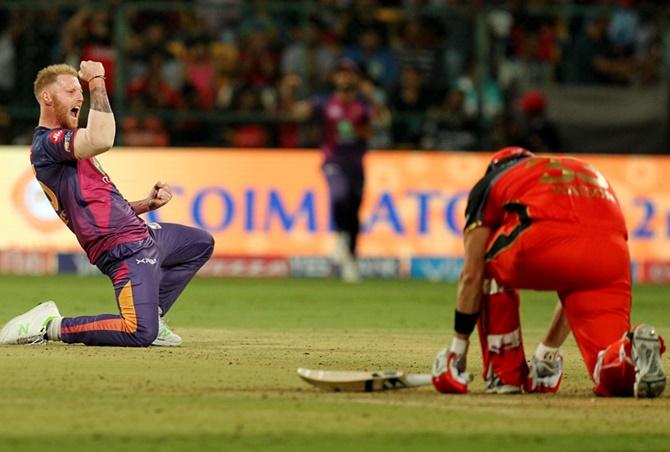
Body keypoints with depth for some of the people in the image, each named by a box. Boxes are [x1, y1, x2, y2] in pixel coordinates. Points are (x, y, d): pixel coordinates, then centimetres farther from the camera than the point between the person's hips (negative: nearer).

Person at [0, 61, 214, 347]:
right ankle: (51, 326, -9)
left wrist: (148, 204, 7)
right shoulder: (47, 143, -14)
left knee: (201, 243, 30)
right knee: (141, 334, -26)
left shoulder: (61, 142, 21)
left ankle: (150, 315, 20)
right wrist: (97, 84, -22)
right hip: (124, 248, -11)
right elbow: (102, 140, -34)